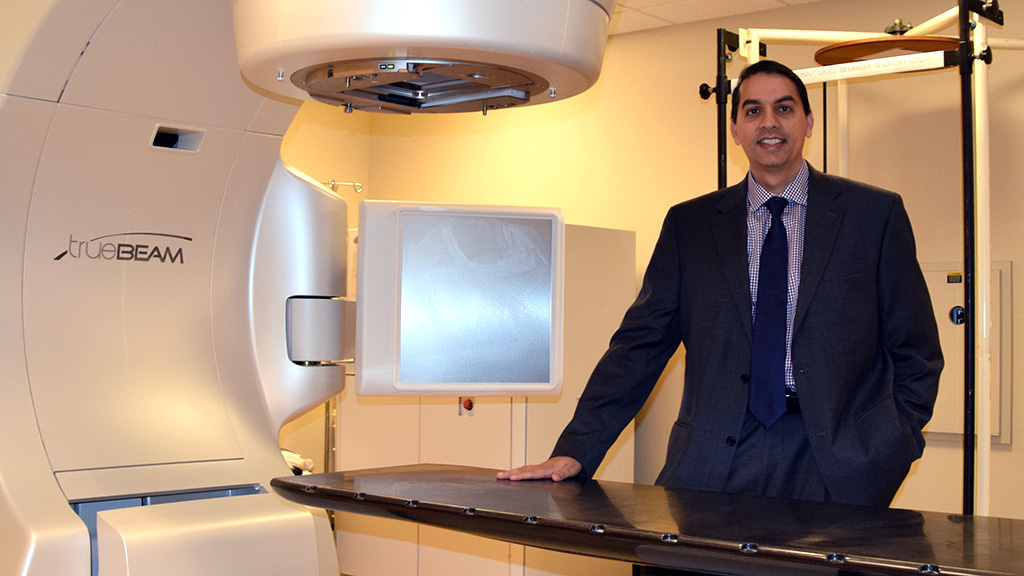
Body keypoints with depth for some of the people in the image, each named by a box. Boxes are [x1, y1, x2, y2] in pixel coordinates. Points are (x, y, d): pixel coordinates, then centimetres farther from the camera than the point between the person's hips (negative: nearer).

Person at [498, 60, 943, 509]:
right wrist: (575, 452, 0)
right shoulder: (689, 224, 12)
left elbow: (916, 350, 11)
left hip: (837, 463, -1)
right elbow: (640, 343, 9)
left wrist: (891, 450, -2)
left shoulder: (875, 214, 8)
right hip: (717, 462, 1)